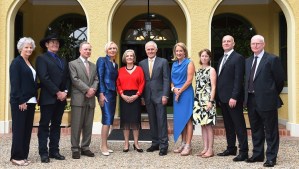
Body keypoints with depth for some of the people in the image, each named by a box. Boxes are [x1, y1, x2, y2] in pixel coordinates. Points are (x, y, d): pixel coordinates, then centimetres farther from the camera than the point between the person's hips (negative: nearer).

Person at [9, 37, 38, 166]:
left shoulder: (29, 63, 16)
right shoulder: (16, 62, -7)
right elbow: (15, 84, -14)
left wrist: (35, 98, 8)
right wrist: (21, 101, -18)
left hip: (30, 101, 7)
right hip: (20, 102, -7)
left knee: (27, 129, 9)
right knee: (19, 129, -1)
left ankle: (23, 155, 16)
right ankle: (16, 157, 8)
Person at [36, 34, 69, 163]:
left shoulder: (63, 60, 19)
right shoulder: (42, 58, -2)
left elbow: (67, 78, 13)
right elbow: (44, 78, -13)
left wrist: (65, 91, -4)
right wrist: (57, 92, -15)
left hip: (61, 98, 6)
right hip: (48, 98, -6)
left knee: (56, 125, 9)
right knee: (44, 126, 0)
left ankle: (54, 151, 15)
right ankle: (44, 153, 4)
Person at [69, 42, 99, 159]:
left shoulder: (93, 66, 20)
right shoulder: (73, 64, 3)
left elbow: (96, 80, 11)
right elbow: (75, 79, -9)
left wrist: (93, 90, -9)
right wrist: (87, 90, -14)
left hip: (91, 99, 5)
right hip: (78, 99, -5)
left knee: (88, 125, 7)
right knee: (77, 125, -3)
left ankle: (85, 148, 15)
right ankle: (75, 149, 4)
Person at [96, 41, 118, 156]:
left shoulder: (115, 64, 18)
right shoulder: (102, 60, -2)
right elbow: (100, 77, -10)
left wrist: (116, 93, 9)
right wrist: (101, 94, -17)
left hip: (113, 93, 7)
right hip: (105, 92, -7)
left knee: (109, 120, 7)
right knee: (107, 119, -13)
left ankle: (105, 145, 13)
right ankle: (103, 146, -8)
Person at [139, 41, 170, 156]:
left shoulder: (163, 62, 2)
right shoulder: (142, 63, 12)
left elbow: (166, 79, -3)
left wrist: (165, 95, -10)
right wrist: (142, 96, 4)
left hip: (159, 96, -4)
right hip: (148, 97, 4)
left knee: (162, 121, -2)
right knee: (152, 121, 9)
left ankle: (163, 146, 2)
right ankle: (155, 143, 18)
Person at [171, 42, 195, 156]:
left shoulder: (189, 63, -3)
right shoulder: (174, 64, 15)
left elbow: (189, 80, -11)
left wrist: (180, 91, -10)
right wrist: (174, 89, -4)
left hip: (186, 93, -7)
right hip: (176, 94, 7)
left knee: (187, 119, -5)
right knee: (179, 119, 9)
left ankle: (188, 146, -3)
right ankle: (183, 143, 17)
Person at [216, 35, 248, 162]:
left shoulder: (238, 58, -7)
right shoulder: (221, 59, 18)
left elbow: (238, 79, -15)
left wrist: (234, 97, -20)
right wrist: (219, 97, 11)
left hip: (233, 98, -8)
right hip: (223, 98, 8)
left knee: (239, 125, -2)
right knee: (228, 125, 13)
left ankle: (243, 151, 3)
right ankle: (231, 149, 21)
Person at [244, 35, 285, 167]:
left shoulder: (272, 59, -6)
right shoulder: (248, 61, 14)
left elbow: (280, 79, -4)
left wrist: (273, 95, 4)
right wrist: (247, 96, 11)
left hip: (266, 100, -7)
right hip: (251, 100, 7)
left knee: (270, 131, 2)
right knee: (255, 129, 15)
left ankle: (271, 157, 11)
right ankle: (258, 154, 27)